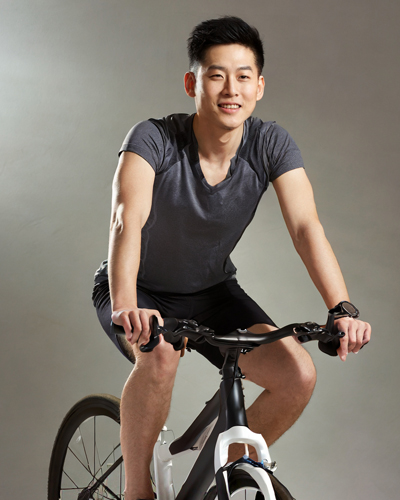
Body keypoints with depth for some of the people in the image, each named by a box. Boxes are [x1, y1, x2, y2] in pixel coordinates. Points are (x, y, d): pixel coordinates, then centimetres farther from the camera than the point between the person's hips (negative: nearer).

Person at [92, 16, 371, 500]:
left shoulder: (271, 145, -16)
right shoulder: (153, 139, -26)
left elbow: (306, 227, -26)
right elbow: (128, 219, -40)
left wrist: (343, 309, -42)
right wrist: (126, 307, -58)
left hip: (212, 292, 4)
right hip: (143, 293, -3)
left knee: (297, 374, -16)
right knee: (160, 352, -37)